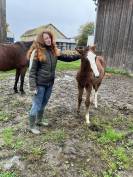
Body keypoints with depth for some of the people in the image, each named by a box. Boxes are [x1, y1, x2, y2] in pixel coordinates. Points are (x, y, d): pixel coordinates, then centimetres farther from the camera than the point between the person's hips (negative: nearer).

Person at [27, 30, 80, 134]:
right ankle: (32, 126, 22)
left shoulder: (54, 51, 6)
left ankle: (39, 120, 40)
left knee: (44, 103, 20)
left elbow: (66, 58, 13)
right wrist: (33, 86, -17)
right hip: (40, 84, -6)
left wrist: (79, 55, 4)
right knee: (37, 105, 4)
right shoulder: (37, 52, -12)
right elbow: (32, 70, -13)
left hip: (50, 83, 6)